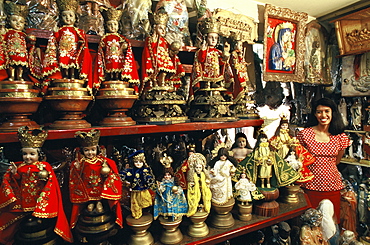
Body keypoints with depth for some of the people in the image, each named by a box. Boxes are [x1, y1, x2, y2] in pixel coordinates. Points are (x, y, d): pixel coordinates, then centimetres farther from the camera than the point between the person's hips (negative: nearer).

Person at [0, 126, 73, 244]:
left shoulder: (44, 166, -8)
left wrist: (44, 176, -30)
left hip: (40, 198, -3)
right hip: (25, 201, 3)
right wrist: (14, 173, -6)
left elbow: (50, 182, -12)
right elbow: (16, 182, 9)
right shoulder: (20, 167, 4)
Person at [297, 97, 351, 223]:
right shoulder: (304, 134, -8)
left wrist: (325, 168, 9)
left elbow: (336, 161, 15)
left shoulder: (341, 137, 0)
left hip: (332, 186, 2)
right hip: (310, 186, -2)